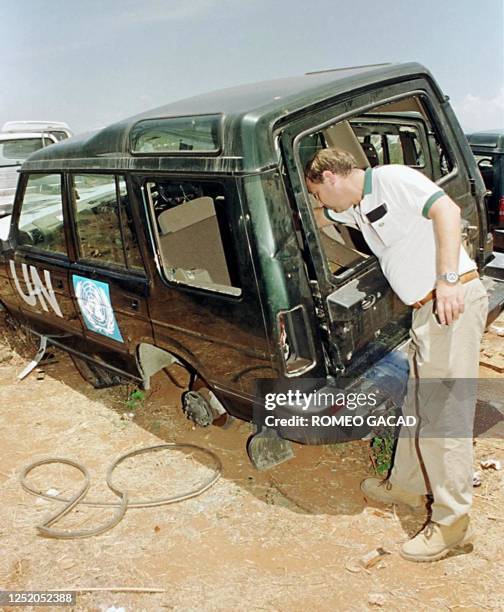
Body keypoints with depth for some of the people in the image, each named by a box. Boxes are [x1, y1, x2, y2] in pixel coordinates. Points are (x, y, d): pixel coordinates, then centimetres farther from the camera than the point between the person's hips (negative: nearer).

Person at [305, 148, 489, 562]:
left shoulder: (390, 179, -9)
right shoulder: (355, 208, 17)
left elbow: (446, 209, -21)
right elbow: (318, 219, 36)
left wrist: (448, 279, -29)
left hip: (454, 299, -9)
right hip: (426, 310, 10)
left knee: (444, 414, -4)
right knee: (417, 406, 19)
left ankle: (452, 522, 11)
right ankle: (408, 486, 36)